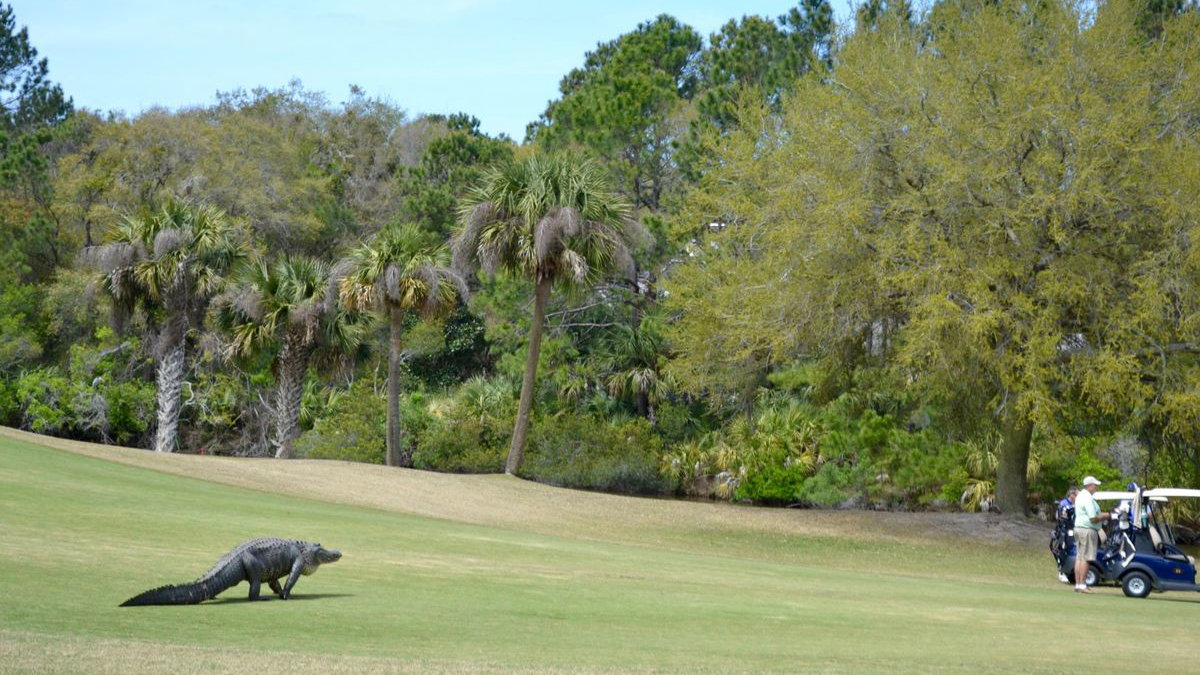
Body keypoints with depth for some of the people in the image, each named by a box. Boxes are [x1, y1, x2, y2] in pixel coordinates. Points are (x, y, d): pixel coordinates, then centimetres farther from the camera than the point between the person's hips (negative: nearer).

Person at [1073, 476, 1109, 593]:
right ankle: (1082, 585, -7)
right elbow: (1093, 519, -20)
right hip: (1088, 530, -10)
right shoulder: (1088, 498, -17)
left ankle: (1078, 584, 12)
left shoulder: (1080, 496, 15)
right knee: (1085, 559, -7)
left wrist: (1101, 516, 14)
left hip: (1078, 527, 10)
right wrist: (1104, 517, -4)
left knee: (1079, 557, 10)